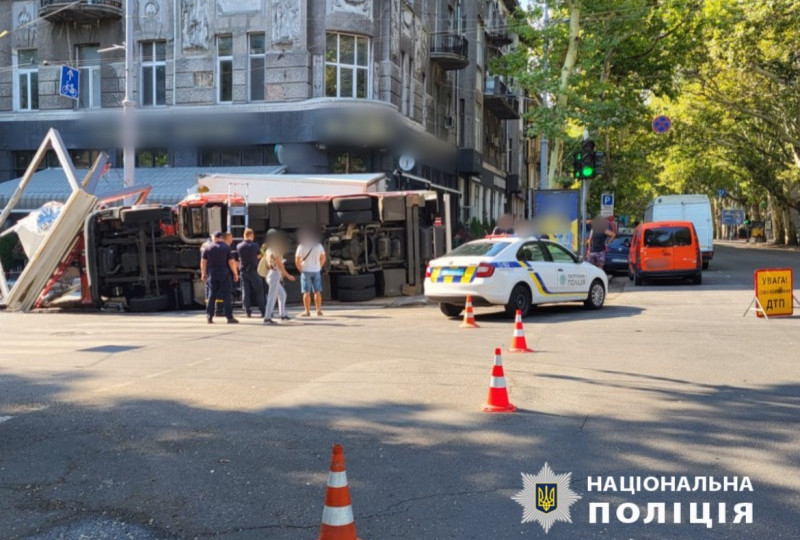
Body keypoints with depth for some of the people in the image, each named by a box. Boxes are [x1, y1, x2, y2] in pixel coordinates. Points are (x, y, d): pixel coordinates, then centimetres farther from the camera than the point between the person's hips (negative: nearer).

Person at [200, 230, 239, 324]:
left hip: (212, 273, 3)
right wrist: (235, 274, -2)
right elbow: (231, 262, -9)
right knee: (226, 295, -2)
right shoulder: (226, 247, -4)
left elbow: (203, 261, 7)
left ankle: (209, 315, 8)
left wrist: (203, 273, 17)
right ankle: (229, 317, -2)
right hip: (224, 274, -3)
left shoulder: (208, 248, 5)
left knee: (212, 294, 11)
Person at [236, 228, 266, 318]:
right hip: (253, 270, -3)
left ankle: (248, 311, 4)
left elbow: (239, 257, 9)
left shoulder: (239, 246, -2)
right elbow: (259, 256, 5)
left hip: (243, 271, 3)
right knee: (259, 291, 5)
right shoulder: (255, 245, -10)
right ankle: (263, 311, 5)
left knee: (245, 292, 6)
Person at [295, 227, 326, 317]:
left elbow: (297, 260, -9)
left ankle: (307, 311, 0)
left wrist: (300, 269, 3)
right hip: (316, 271, 3)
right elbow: (323, 258, 9)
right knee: (317, 292, 8)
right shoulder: (319, 246, 5)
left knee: (306, 292, 0)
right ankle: (319, 310, 9)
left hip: (306, 271, -3)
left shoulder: (302, 246, -7)